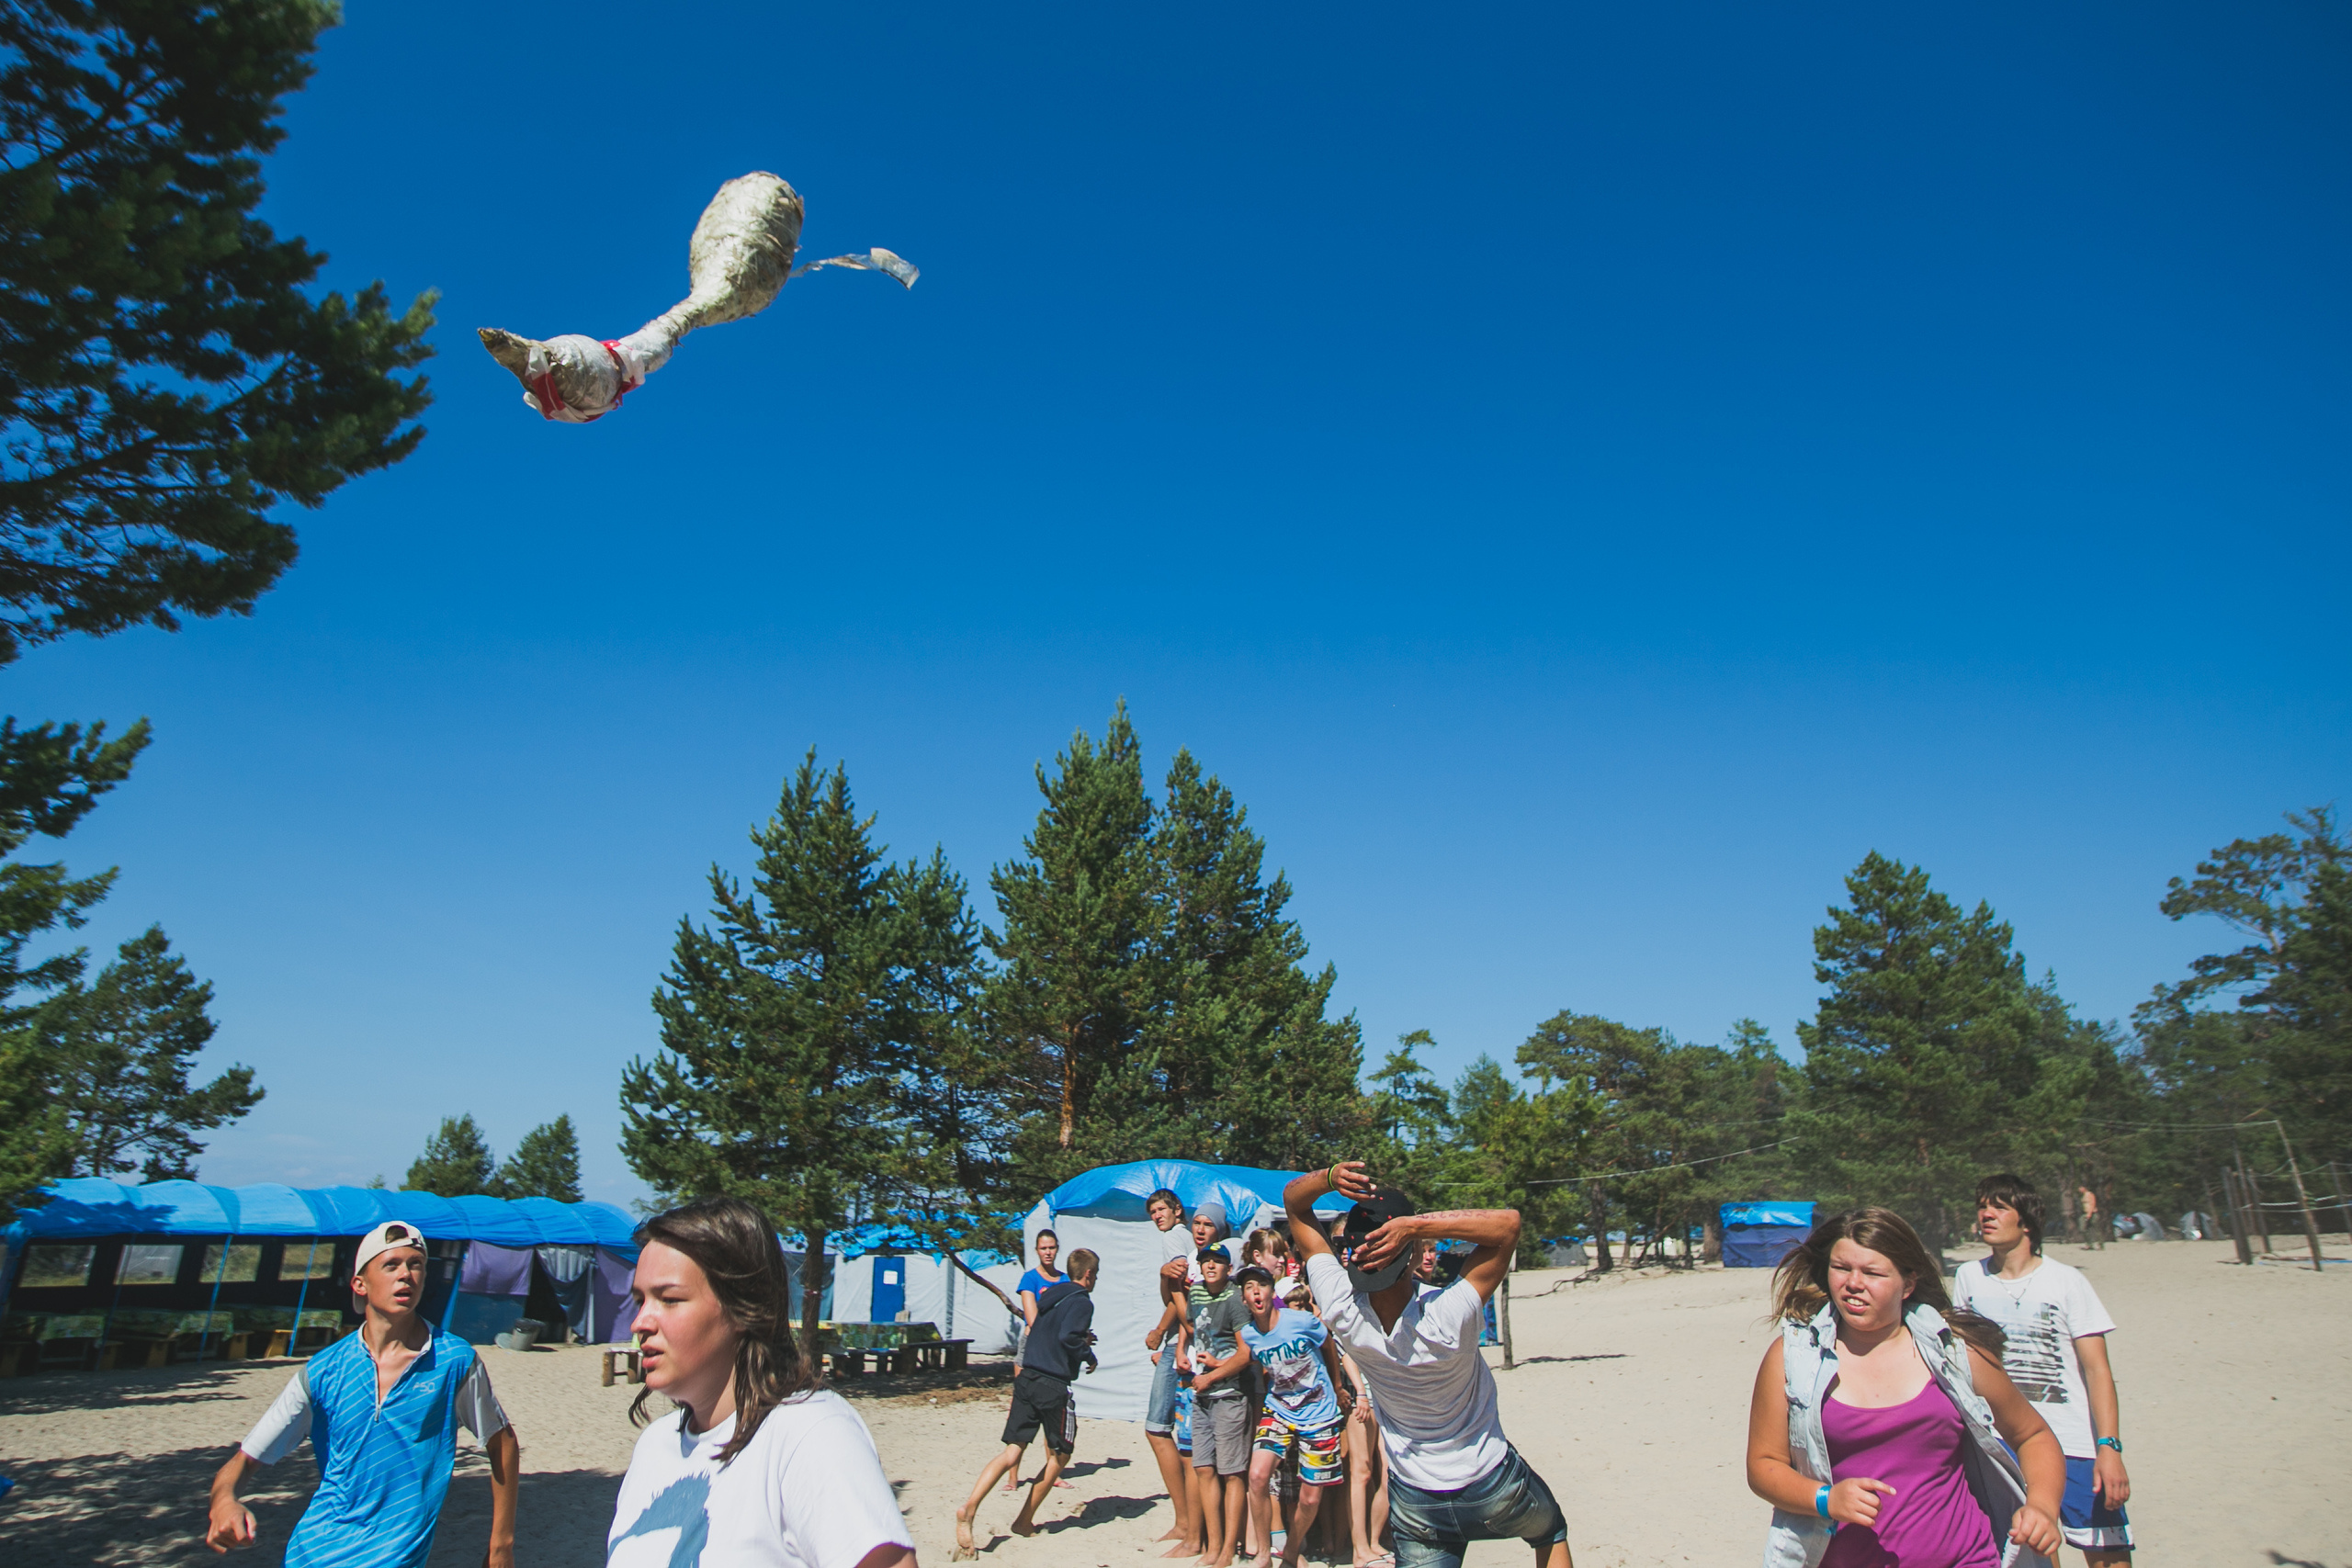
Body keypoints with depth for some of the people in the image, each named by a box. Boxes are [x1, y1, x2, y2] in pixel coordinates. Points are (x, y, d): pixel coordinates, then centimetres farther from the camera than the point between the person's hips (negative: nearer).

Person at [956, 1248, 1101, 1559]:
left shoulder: (1051, 1294, 16)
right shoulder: (1081, 1302, -9)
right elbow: (1067, 1337, -21)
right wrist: (1089, 1356, -4)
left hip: (1027, 1378, 7)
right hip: (1053, 1386, -7)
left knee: (1012, 1452, 2)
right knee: (1060, 1455, 12)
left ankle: (969, 1508, -17)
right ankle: (1025, 1521, 14)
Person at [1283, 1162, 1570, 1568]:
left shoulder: (1341, 1312, -25)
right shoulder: (1448, 1318, -35)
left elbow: (1293, 1200, -16)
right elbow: (1508, 1222, -31)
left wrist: (1329, 1177, -37)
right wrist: (1415, 1226, -41)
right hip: (1495, 1491, -1)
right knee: (1551, 1533, 28)